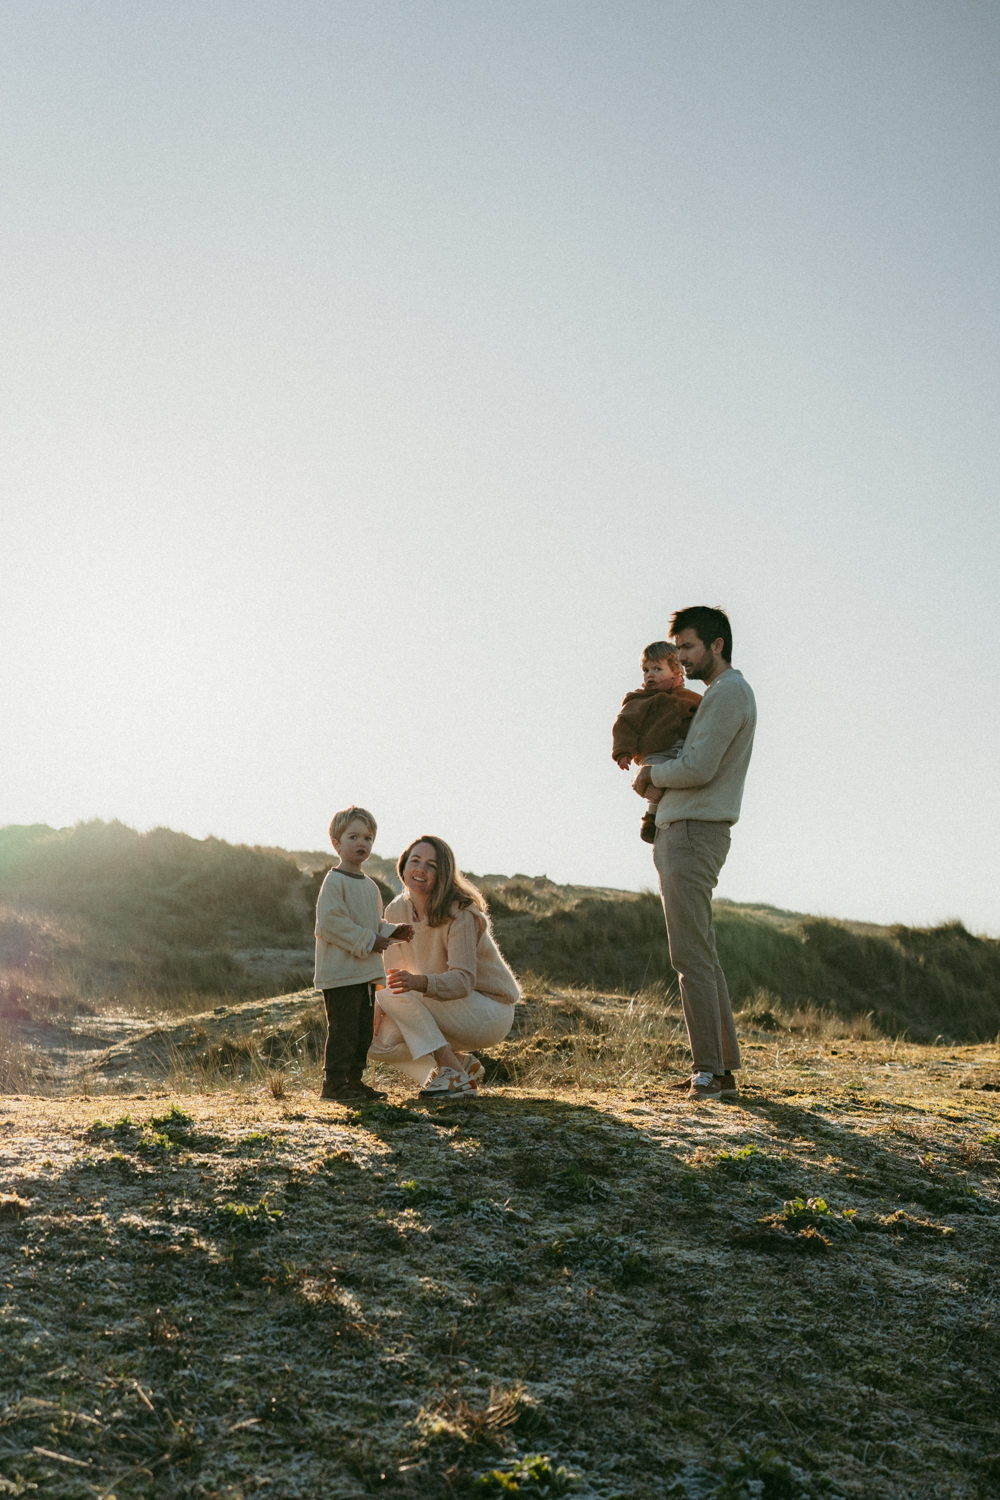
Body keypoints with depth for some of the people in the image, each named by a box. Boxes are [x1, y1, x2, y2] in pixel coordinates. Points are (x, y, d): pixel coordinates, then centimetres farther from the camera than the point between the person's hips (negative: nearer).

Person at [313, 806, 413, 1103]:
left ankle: (353, 1080, 22)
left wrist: (393, 932, 7)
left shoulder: (370, 886, 16)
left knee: (364, 1029, 13)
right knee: (343, 1028, -8)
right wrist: (368, 941, -19)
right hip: (340, 973, -9)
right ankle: (333, 1083, -1)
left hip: (366, 972, 9)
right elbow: (329, 924, -20)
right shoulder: (334, 881, -12)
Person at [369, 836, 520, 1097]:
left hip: (490, 1011, -7)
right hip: (453, 1012, 7)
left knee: (394, 994, -25)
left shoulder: (461, 914, -22)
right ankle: (463, 1063, 5)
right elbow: (395, 970, 5)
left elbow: (463, 980, -31)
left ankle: (454, 1074, -19)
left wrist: (420, 982, -50)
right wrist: (377, 1007, -15)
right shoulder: (396, 911, -1)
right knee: (377, 1041, -9)